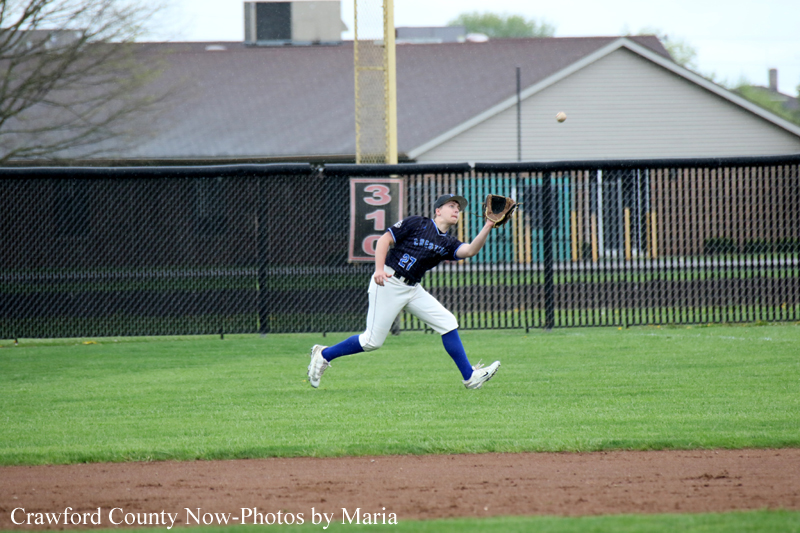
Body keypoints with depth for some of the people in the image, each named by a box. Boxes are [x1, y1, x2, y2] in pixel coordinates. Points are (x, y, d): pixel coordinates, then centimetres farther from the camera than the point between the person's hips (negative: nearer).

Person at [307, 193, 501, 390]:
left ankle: (470, 376, 2)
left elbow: (470, 250, -10)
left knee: (447, 322, -3)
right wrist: (379, 269, -20)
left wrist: (487, 227, -23)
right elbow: (384, 240, -6)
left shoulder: (448, 244, 10)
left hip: (413, 290, 7)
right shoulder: (417, 223, -4)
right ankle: (324, 355, 10)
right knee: (373, 341, -8)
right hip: (389, 284, -7)